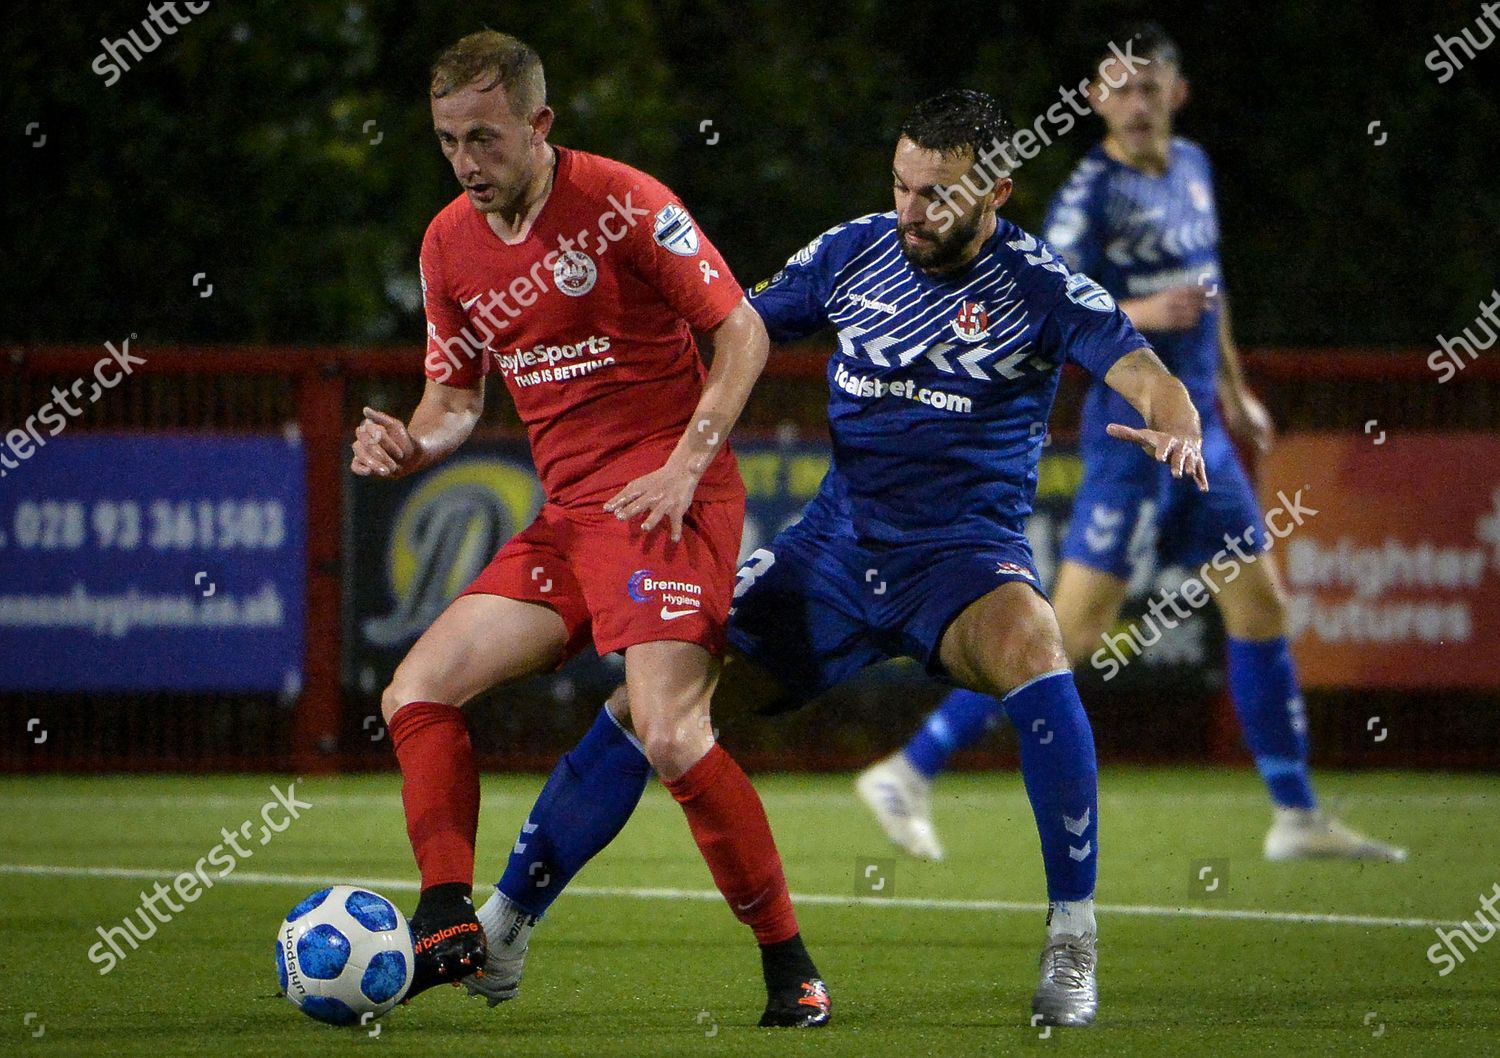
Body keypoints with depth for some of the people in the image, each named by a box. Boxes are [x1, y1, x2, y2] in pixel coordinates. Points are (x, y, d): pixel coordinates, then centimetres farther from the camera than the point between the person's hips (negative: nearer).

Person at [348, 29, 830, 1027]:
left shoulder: (621, 203, -11)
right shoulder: (450, 243, 9)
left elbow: (742, 330, -9)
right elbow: (458, 394, 20)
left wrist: (687, 465, -17)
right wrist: (412, 443, -3)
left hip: (666, 503, -8)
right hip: (566, 513, 8)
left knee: (671, 738, -21)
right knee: (416, 692, -1)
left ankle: (790, 967, -8)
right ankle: (449, 924, 2)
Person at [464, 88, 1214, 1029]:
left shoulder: (1038, 288, -8)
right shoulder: (855, 252, 4)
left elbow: (1141, 370, -20)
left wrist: (1175, 425, -42)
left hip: (965, 551, -4)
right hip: (837, 543, 4)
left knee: (1028, 644, -38)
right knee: (652, 694, -6)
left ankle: (1072, 937, -29)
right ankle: (507, 919, 12)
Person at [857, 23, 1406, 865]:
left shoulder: (1192, 167, 11)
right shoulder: (1090, 193, -13)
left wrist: (1233, 391, 28)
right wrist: (1134, 314, -34)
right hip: (1133, 432, -8)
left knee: (1261, 607, 9)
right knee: (1075, 631, -13)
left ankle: (1297, 818, 18)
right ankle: (908, 775, -8)